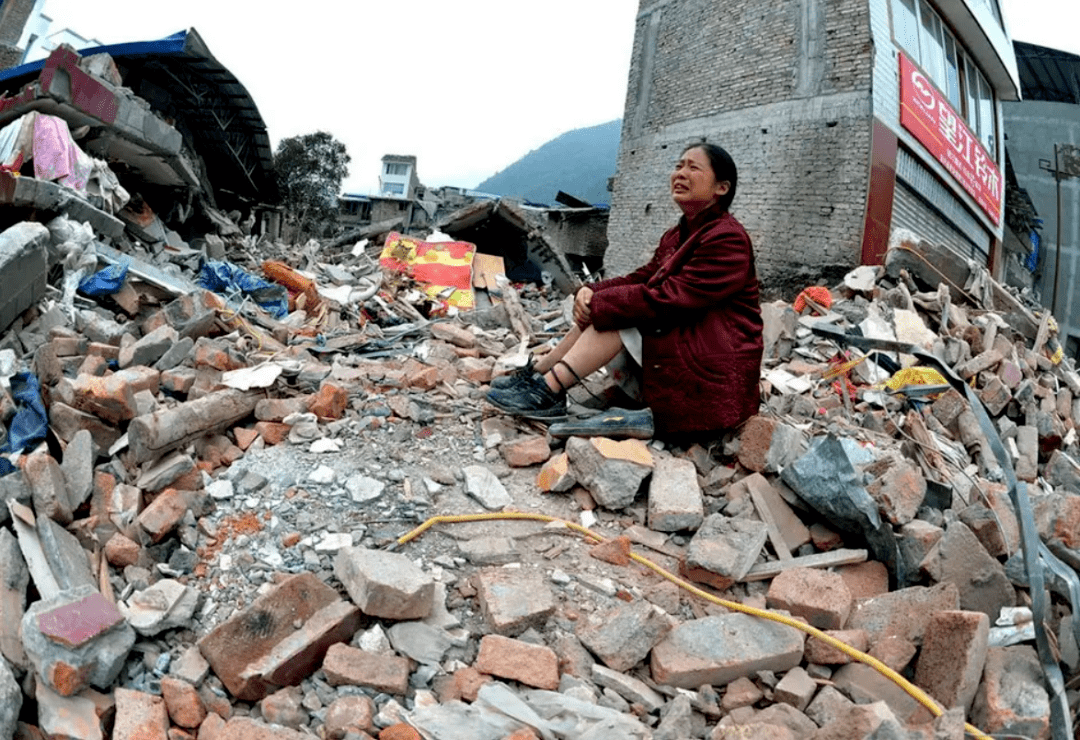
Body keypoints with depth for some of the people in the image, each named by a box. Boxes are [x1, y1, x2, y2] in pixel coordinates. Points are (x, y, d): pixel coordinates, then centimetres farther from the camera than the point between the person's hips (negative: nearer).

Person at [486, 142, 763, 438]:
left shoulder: (728, 239, -17)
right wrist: (591, 292, -12)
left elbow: (670, 298, -25)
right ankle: (538, 374, -3)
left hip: (716, 368, -8)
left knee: (616, 317, -21)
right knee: (602, 313, -4)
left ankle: (549, 392, -22)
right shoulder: (676, 236, 15)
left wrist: (598, 304, -20)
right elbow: (643, 278, 7)